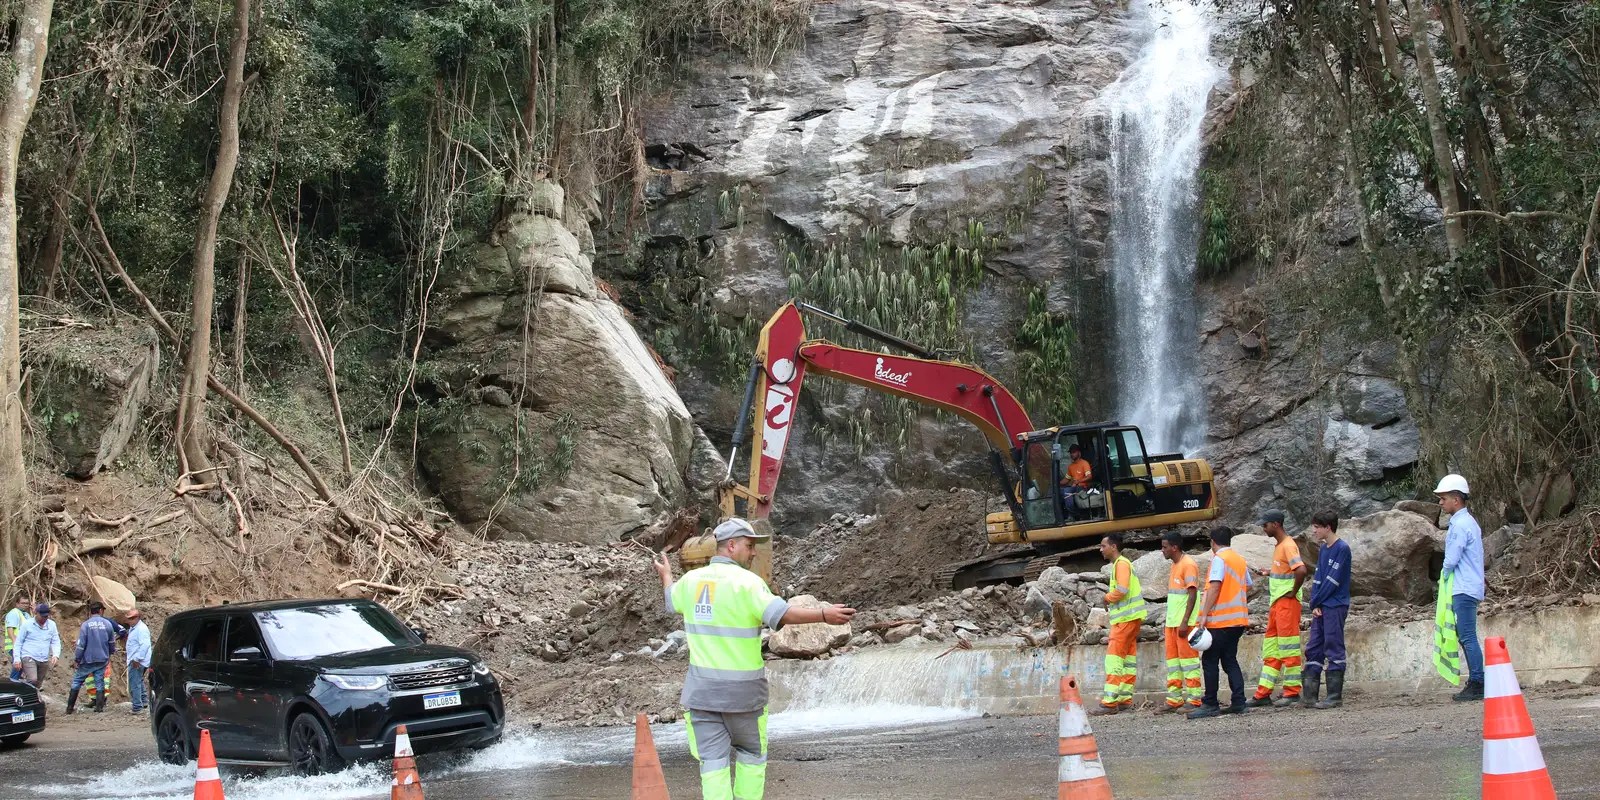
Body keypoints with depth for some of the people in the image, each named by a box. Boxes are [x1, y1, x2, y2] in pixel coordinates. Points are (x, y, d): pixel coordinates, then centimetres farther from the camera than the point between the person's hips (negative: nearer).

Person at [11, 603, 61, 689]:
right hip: (29, 658, -4)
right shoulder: (27, 624, -3)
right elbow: (18, 642, 1)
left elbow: (56, 642, 9)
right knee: (32, 680, -25)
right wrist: (17, 658, -7)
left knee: (38, 685, 8)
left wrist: (56, 655, -10)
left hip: (44, 660, 4)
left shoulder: (52, 625, 6)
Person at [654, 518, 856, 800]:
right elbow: (781, 615, -30)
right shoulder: (746, 582, -15)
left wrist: (665, 575, 48)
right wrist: (824, 614, -36)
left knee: (713, 763, 3)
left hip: (702, 687, 4)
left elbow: (672, 600, 28)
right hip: (742, 690, -4)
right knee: (751, 756, 15)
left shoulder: (691, 579, 4)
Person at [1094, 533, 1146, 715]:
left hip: (1127, 618, -10)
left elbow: (1121, 590, -22)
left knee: (1114, 658, -12)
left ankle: (1110, 702, -14)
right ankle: (1125, 699, 12)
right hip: (1130, 618, 10)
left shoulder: (1121, 564, -11)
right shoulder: (1121, 563, 20)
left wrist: (1107, 598, -6)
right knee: (1128, 658, 10)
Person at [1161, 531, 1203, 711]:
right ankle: (1175, 698, 11)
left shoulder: (1188, 565, -13)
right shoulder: (1175, 565, 16)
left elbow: (1193, 594, -18)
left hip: (1185, 622, -9)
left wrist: (1185, 621, -22)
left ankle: (1194, 699, -2)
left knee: (1188, 657, -6)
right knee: (1172, 658, 8)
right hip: (1172, 621, 9)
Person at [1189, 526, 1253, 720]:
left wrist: (1205, 614, -19)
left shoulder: (1219, 558, -9)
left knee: (1209, 660, -4)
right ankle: (1238, 702, 5)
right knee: (1229, 660, 12)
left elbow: (1214, 587, -18)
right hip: (1238, 618, 8)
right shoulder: (1240, 560, 15)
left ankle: (1210, 704, -5)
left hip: (1220, 620, -8)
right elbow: (1248, 587, 18)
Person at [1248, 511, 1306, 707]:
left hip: (1287, 603, -10)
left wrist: (1293, 592, -20)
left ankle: (1292, 692, 3)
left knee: (1288, 647, -4)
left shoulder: (1288, 546, -16)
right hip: (1277, 603, 10)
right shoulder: (1279, 546, 15)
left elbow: (1301, 570, -30)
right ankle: (1263, 693, 12)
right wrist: (1268, 574, 12)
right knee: (1271, 647, 10)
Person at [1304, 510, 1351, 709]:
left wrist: (1315, 602, -7)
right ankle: (1309, 696, 9)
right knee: (1313, 649, 7)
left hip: (1335, 607, -9)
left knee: (1334, 650, -4)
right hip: (1320, 607, 9)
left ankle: (1335, 697, 0)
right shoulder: (1323, 549, 15)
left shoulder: (1342, 549, -11)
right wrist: (1315, 605, 0)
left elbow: (1332, 581, -14)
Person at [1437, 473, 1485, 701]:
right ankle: (1476, 684, 13)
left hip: (1464, 589, -10)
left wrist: (1444, 576, 1)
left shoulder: (1461, 525, -15)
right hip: (1466, 587, 10)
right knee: (1466, 637, 11)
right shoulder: (1467, 521, 17)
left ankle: (1477, 684, -7)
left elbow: (1452, 559, -16)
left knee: (1468, 637, -8)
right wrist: (1447, 577, 11)